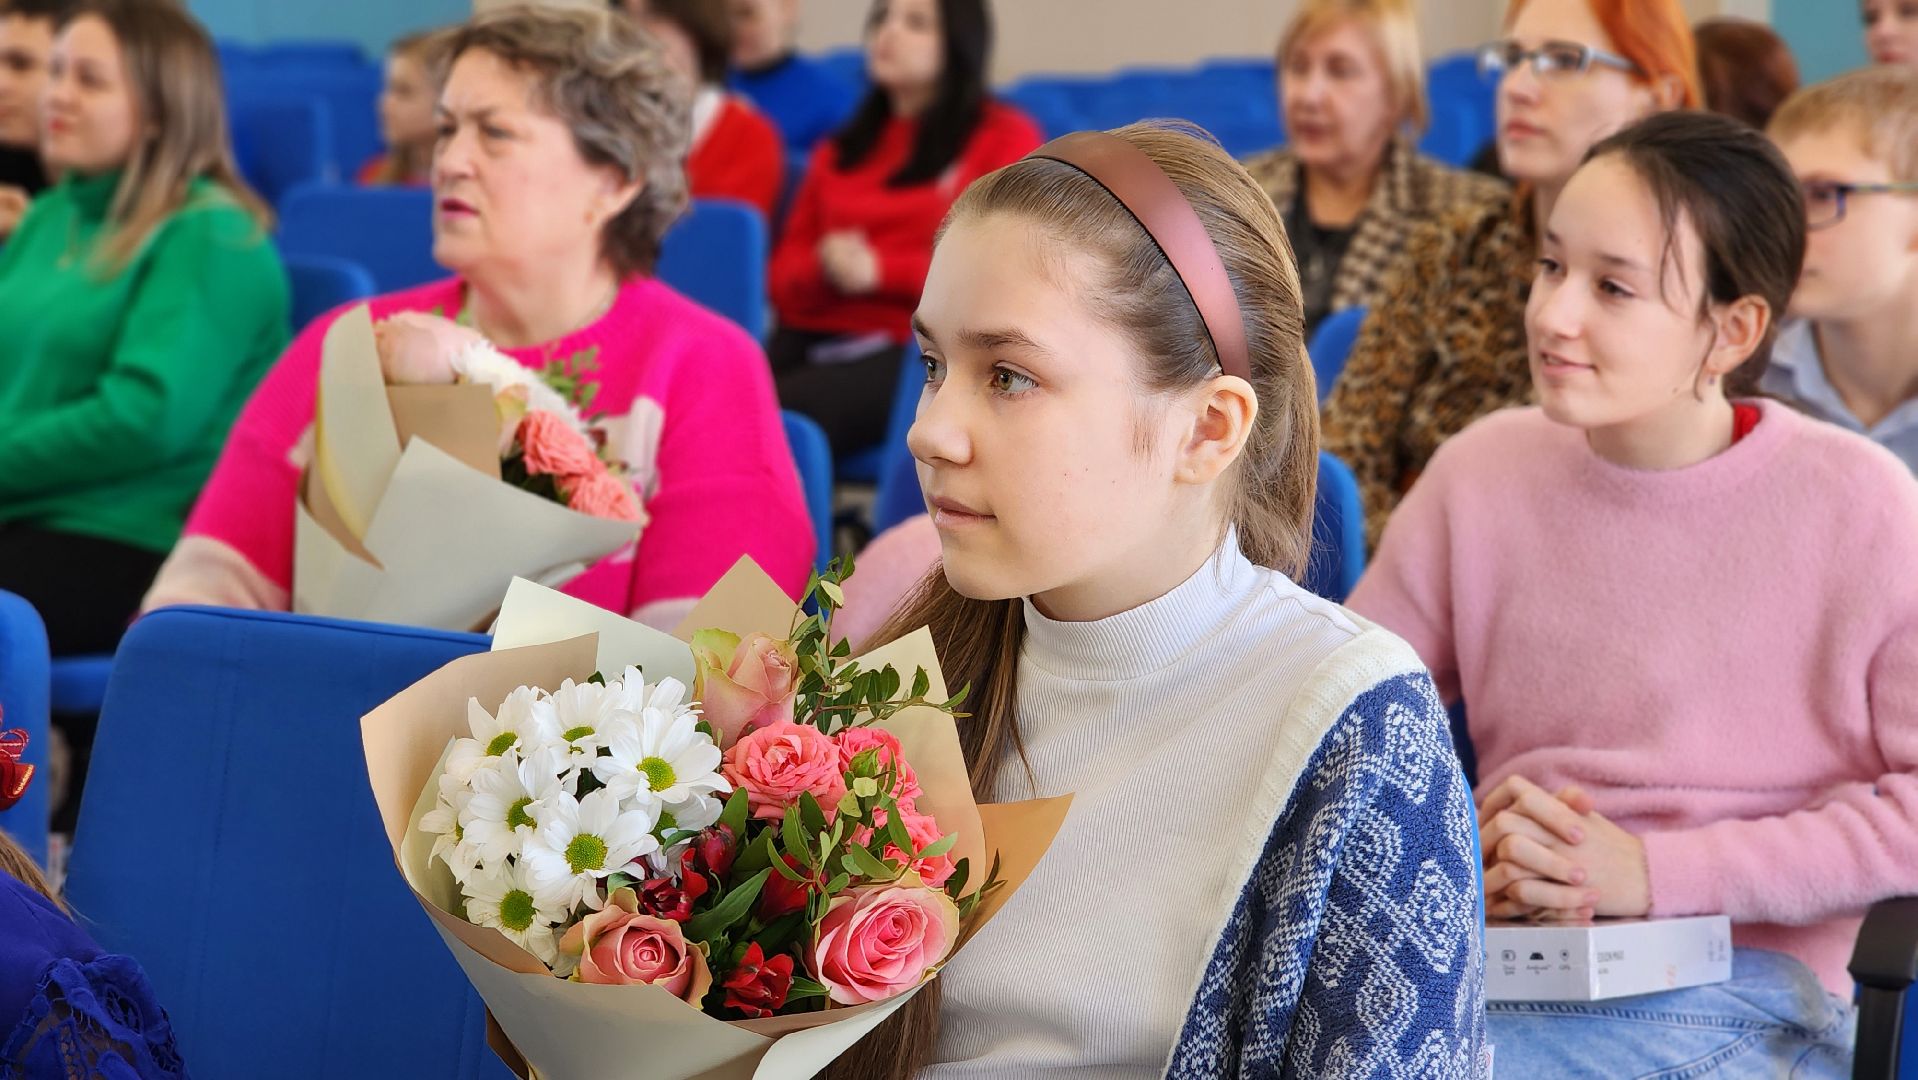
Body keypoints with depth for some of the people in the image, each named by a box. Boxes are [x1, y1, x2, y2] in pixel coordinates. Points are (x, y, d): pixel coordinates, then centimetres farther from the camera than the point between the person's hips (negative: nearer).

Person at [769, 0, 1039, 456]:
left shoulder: (1005, 137, 10)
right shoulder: (840, 149, 27)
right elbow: (786, 274, 21)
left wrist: (882, 271, -10)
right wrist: (824, 269, -3)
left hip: (920, 351, -5)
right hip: (812, 339, 5)